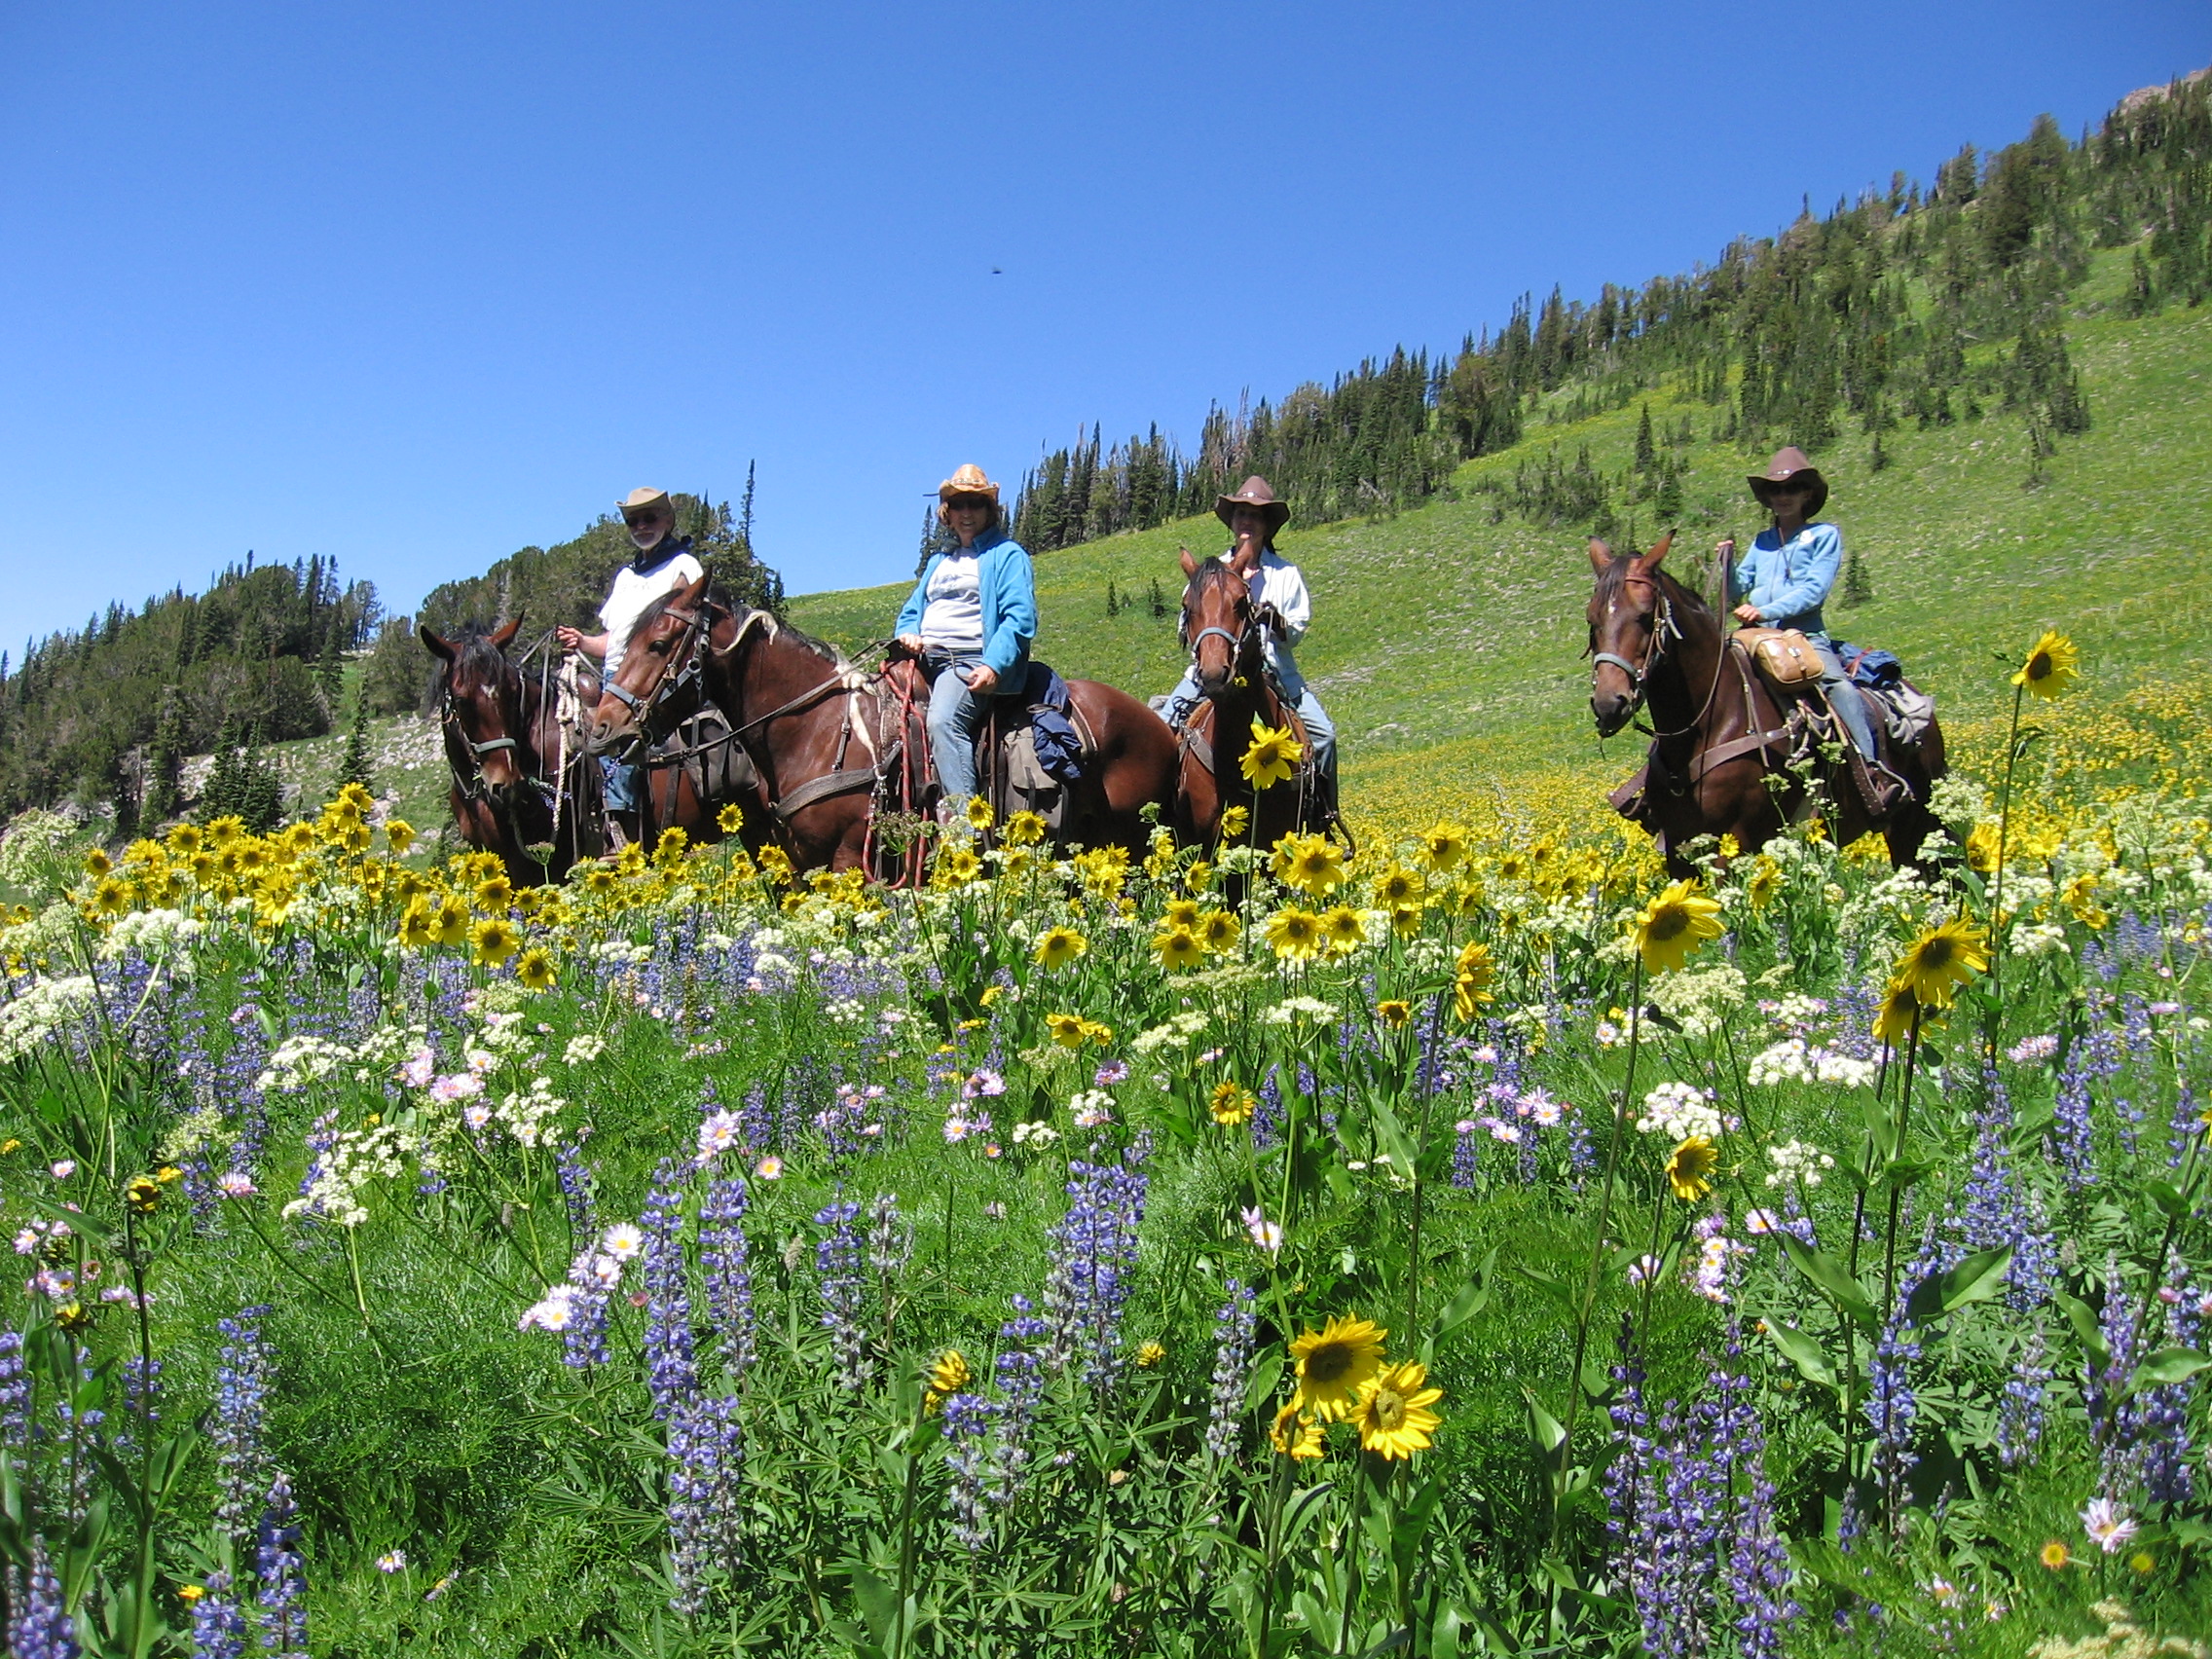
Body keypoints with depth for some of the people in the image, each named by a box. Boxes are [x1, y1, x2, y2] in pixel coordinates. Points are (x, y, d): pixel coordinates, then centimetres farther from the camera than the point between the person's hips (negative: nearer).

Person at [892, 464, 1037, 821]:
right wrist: (907, 634, 4)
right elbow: (913, 609, 30)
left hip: (971, 661, -8)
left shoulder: (1007, 554, 7)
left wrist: (993, 666, -20)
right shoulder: (939, 561, 29)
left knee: (943, 720, -34)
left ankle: (962, 819, -43)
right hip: (924, 658, 8)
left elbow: (1020, 618, -5)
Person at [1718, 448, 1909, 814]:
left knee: (1839, 685, -30)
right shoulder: (1762, 542, 21)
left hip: (1806, 636, -5)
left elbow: (1814, 590, -6)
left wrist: (1767, 611, -19)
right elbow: (1737, 593, 17)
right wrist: (1728, 564, -2)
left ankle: (1874, 770, -37)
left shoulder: (1825, 535, 8)